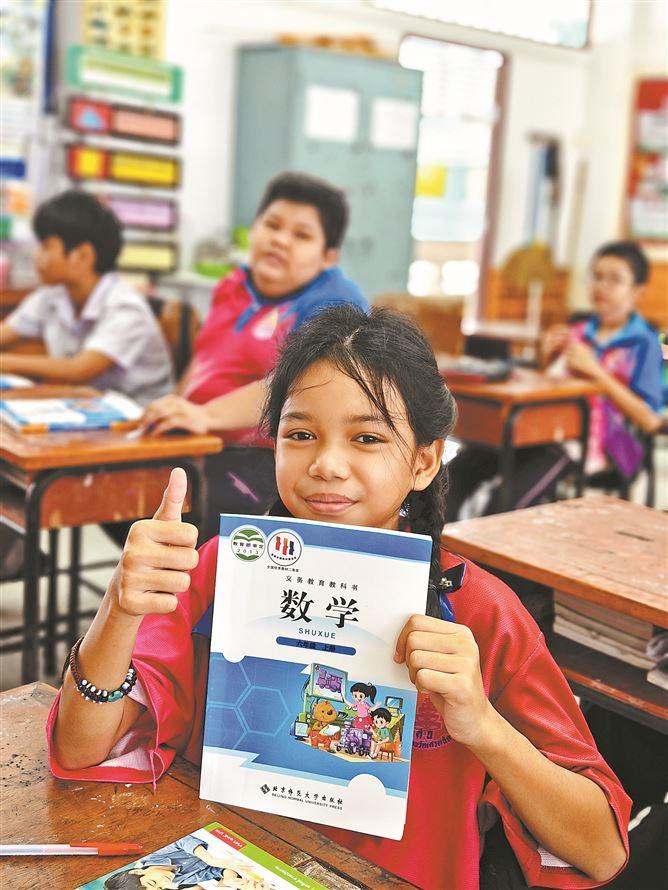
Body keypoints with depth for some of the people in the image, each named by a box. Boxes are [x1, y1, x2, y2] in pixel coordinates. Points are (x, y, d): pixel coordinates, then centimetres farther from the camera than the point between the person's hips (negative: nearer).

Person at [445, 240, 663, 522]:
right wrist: (548, 358, 5)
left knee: (506, 500, -29)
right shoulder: (576, 333, 18)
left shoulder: (643, 343, 0)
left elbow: (650, 421, -10)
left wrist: (595, 371, -13)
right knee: (456, 472, -11)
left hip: (592, 445, -6)